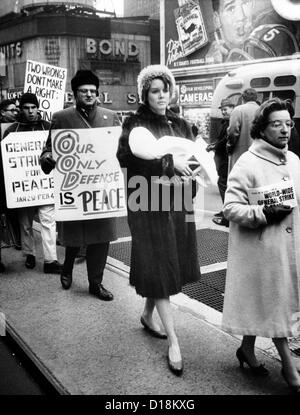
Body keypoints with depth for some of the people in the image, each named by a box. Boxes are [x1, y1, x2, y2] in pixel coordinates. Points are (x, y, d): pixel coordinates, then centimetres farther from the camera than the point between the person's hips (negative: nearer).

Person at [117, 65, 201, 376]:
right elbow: (127, 158, -21)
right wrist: (169, 162, -23)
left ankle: (147, 315, 36)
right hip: (148, 206, -5)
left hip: (177, 204, 6)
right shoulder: (134, 124, -4)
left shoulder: (181, 125, 12)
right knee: (159, 267, -3)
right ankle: (173, 342, 4)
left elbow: (193, 160, 11)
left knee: (171, 265, 12)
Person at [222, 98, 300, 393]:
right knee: (273, 302, 5)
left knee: (271, 301, 17)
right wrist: (264, 213, -26)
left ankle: (247, 348, 37)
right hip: (260, 247, -7)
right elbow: (230, 208, -16)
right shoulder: (248, 164, -14)